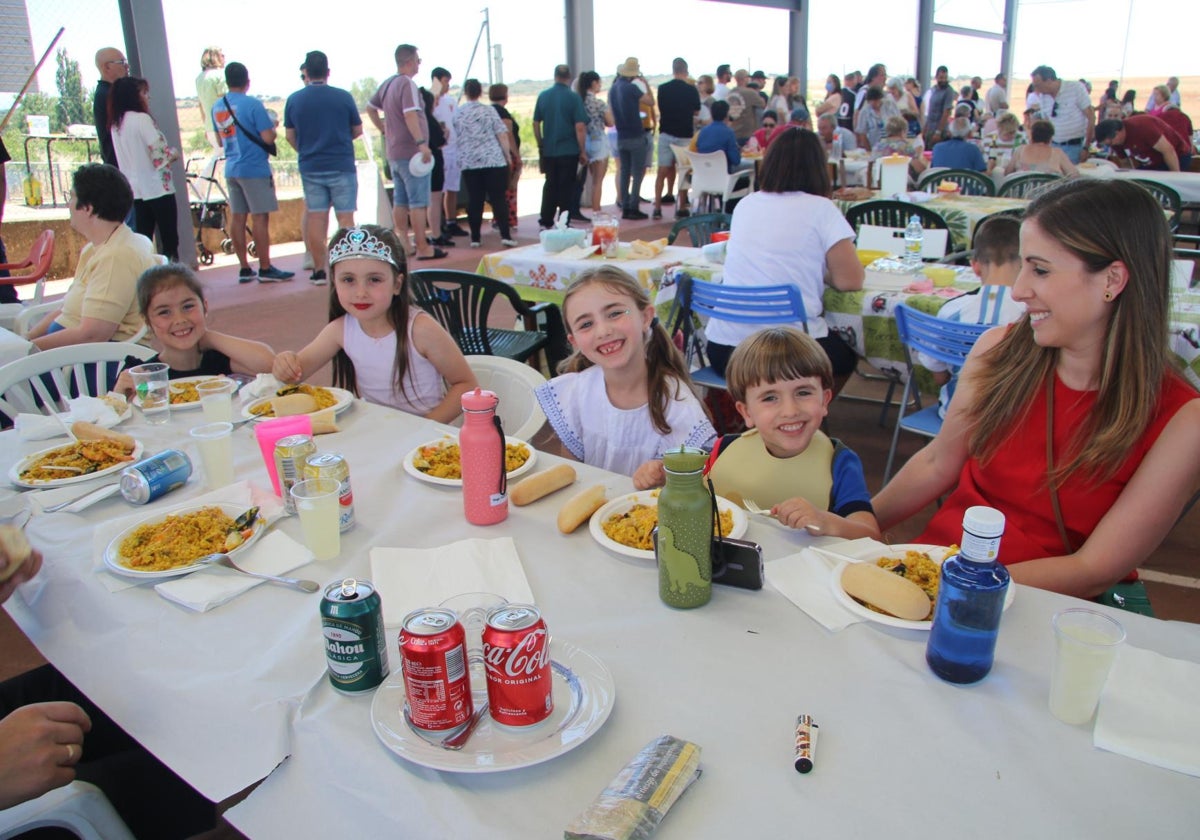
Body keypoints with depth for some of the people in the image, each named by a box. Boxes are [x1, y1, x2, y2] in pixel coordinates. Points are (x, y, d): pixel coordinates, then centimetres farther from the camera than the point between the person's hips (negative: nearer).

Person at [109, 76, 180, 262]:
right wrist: (174, 152, 4)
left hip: (135, 189, 7)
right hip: (157, 188, -7)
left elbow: (136, 152, 16)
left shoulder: (116, 123, 10)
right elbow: (160, 153, -15)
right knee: (169, 239, -1)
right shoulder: (142, 119, -12)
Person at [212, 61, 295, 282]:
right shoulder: (252, 104, -12)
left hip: (231, 168, 7)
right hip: (255, 168, -7)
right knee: (260, 217, -4)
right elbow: (268, 138, -15)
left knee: (237, 217, 8)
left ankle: (244, 268, 12)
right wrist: (273, 126, 4)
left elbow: (221, 141, 18)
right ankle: (265, 269, -3)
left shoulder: (217, 106, 10)